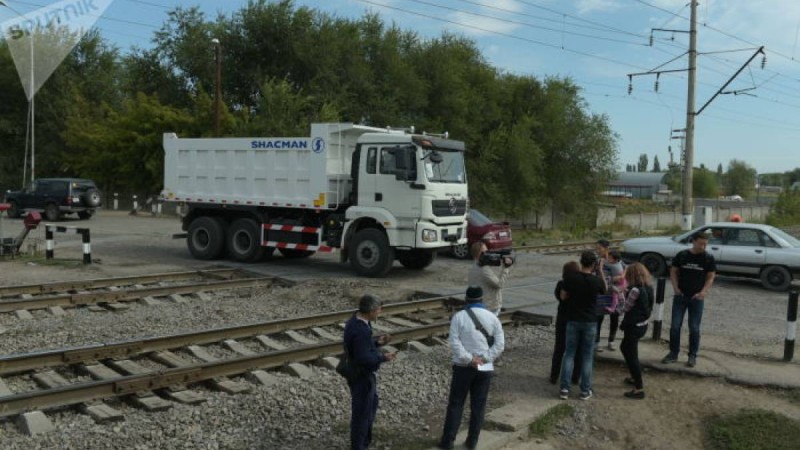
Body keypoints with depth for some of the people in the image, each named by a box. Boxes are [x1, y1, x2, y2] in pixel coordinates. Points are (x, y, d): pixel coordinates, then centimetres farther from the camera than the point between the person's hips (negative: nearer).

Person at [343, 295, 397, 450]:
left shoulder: (357, 320, 0)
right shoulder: (361, 330, -31)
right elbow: (363, 358, -31)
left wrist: (377, 341, 1)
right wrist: (383, 357, -20)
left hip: (363, 373, 11)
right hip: (361, 376, -11)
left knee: (371, 406, 27)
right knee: (361, 412, 7)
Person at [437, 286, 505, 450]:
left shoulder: (459, 316, -7)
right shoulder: (493, 318, 1)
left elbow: (454, 342, -15)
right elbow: (500, 344, -5)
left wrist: (469, 359, -12)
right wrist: (484, 359, -7)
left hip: (463, 367, -2)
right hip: (485, 368, 2)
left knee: (455, 404, 8)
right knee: (478, 406, 11)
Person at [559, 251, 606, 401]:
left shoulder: (570, 278, -10)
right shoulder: (597, 280, -10)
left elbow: (563, 297, 0)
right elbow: (604, 290, 13)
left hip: (573, 320, 1)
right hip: (590, 322, 0)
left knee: (569, 354, 8)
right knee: (587, 356, 9)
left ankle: (564, 389, 6)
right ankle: (585, 391, 12)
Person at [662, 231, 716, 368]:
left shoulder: (708, 258, -2)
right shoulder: (682, 255, 0)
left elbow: (710, 277, 0)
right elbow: (673, 272, 6)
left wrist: (704, 292, -14)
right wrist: (675, 287, -8)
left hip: (696, 298, -1)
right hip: (680, 296, 1)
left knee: (694, 328, 4)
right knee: (675, 326, 2)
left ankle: (692, 356, 16)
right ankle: (673, 353, 14)